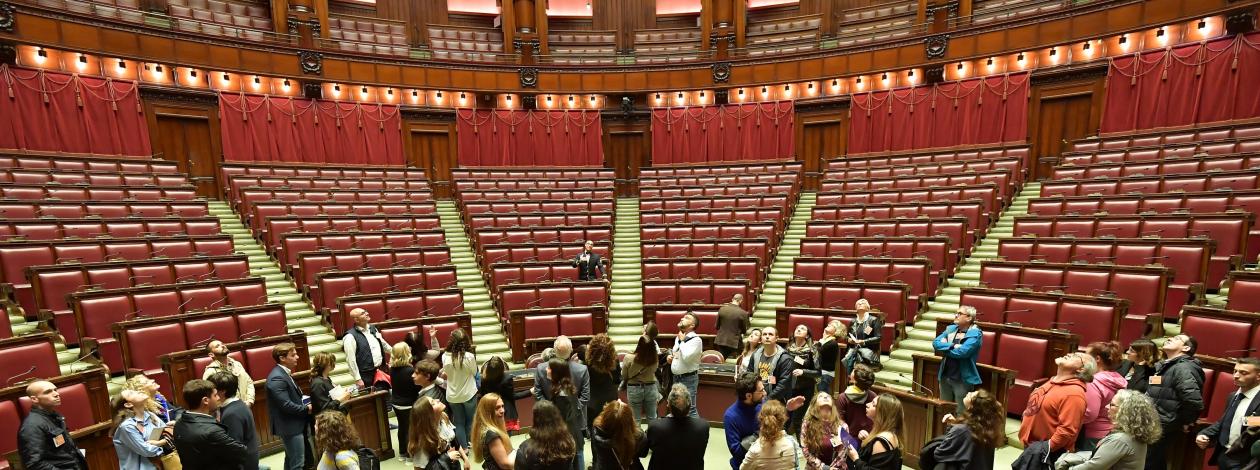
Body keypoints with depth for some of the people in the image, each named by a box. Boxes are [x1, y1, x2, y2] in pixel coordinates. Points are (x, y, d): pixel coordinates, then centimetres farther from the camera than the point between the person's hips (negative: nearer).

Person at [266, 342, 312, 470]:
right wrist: (306, 409, -14)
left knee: (291, 459, 22)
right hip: (290, 426, -10)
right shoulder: (277, 378, -24)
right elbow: (286, 405, -27)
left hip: (292, 424, 10)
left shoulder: (283, 373, 8)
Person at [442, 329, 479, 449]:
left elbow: (446, 373, 1)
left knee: (459, 423, 18)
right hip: (468, 394, -2)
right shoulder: (469, 356, -23)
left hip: (452, 396, 2)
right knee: (470, 421, 20)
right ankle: (470, 444, 34)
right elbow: (474, 373, -6)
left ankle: (463, 448, 25)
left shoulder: (445, 356, -15)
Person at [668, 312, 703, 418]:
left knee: (689, 409, -6)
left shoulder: (696, 340, -14)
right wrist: (669, 357, 4)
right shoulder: (678, 338, 10)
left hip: (688, 379, -8)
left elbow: (686, 357, -26)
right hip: (676, 377, 8)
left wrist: (682, 340, -15)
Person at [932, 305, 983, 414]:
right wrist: (952, 345, -17)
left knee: (961, 414, 5)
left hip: (963, 379, -6)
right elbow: (935, 343, -3)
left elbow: (962, 352, -24)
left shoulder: (975, 334, -11)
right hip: (945, 376, 6)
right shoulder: (950, 328, 8)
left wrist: (945, 347, -8)